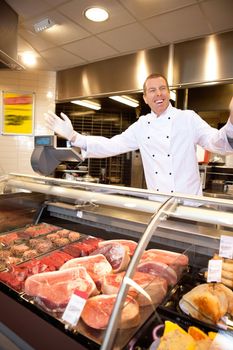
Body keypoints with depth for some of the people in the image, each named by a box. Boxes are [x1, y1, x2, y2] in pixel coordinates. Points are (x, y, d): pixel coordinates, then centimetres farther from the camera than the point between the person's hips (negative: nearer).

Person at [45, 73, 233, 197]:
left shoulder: (188, 118, -5)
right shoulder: (141, 126, 5)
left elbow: (217, 143, -16)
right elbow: (111, 145, 3)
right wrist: (73, 136, -7)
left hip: (188, 202, -2)